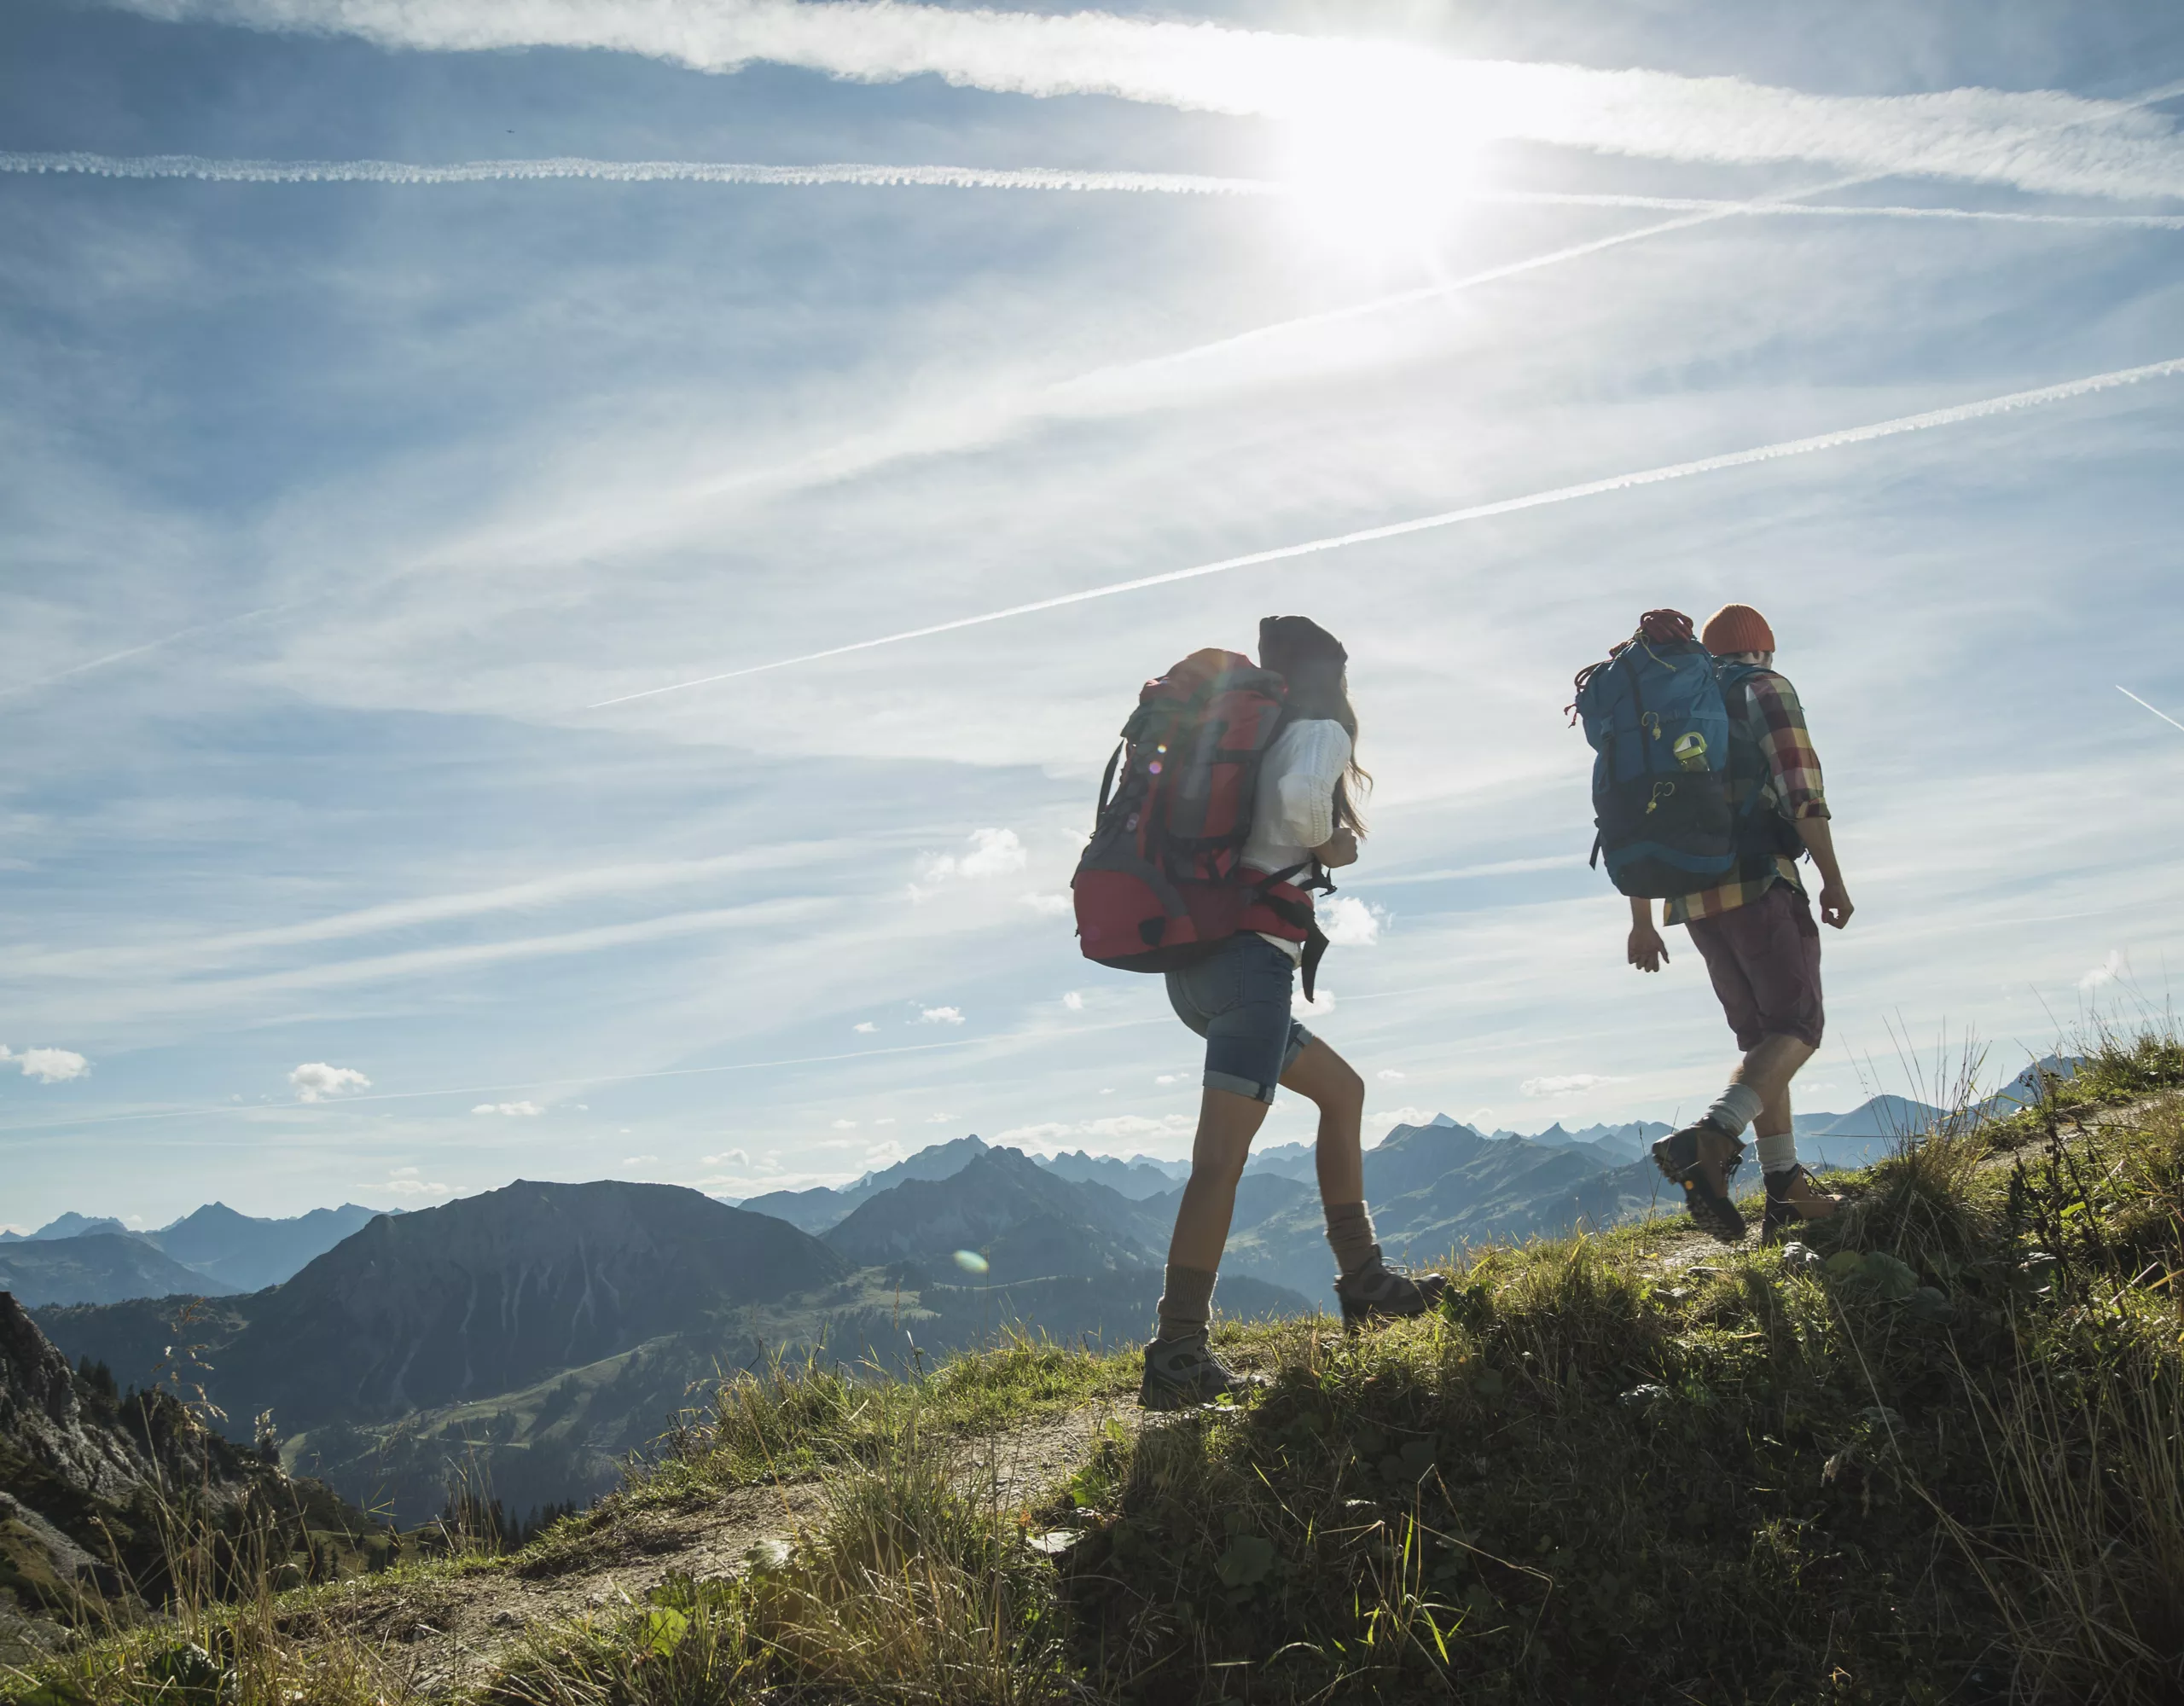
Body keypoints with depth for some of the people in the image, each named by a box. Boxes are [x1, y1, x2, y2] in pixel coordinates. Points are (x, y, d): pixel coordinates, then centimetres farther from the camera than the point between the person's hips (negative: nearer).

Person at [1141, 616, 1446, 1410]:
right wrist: (1329, 847, -5)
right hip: (1252, 957, -9)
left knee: (1342, 1090, 21)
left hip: (1197, 962, 9)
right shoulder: (1321, 731, 0)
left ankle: (1363, 1282, 25)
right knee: (1223, 1155, -12)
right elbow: (1300, 798, -23)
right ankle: (1177, 1357, -13)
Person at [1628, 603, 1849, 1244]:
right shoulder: (1765, 689, 6)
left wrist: (1642, 921, 20)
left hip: (1693, 899, 7)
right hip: (1758, 884, -6)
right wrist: (1833, 879, -7)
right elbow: (1801, 789, -10)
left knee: (1762, 1039, 13)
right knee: (1798, 1028, -6)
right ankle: (1710, 1137, -28)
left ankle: (1786, 1190, 9)